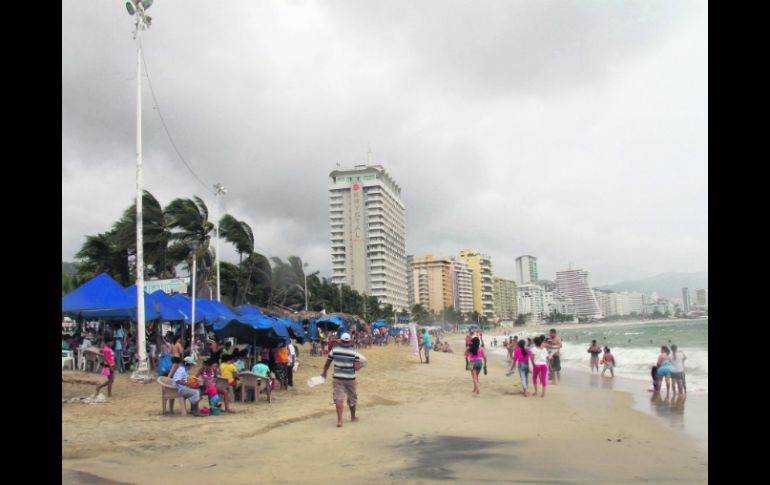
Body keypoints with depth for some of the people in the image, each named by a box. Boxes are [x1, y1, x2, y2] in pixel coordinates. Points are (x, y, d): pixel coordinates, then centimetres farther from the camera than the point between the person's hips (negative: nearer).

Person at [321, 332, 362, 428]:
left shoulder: (334, 349, -5)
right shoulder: (354, 352, -10)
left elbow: (327, 363, 5)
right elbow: (357, 367, -16)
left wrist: (324, 372, 21)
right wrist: (360, 365, 7)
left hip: (338, 378, 0)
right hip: (350, 379, 0)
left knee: (338, 398, -1)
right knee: (352, 398, 19)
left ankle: (339, 420, -14)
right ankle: (353, 416, 37)